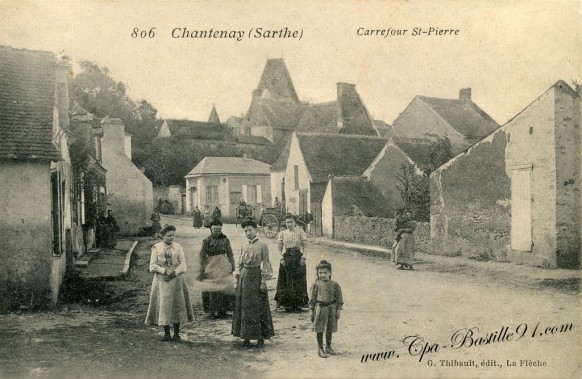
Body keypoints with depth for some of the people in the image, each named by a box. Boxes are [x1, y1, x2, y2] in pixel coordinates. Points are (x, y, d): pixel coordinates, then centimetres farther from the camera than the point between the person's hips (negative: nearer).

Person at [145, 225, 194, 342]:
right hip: (161, 280, -1)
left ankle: (176, 334, 7)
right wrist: (165, 271, -16)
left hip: (176, 280, 1)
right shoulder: (156, 248, 3)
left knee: (177, 304, -1)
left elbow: (183, 266, 0)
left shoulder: (178, 247, 5)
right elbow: (152, 266, -3)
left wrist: (174, 273, -17)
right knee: (163, 305, -1)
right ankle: (166, 334, 10)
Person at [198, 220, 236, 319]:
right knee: (212, 288, -2)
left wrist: (232, 265, 5)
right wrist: (202, 270, -7)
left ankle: (222, 310, 12)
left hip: (224, 265, 2)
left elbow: (230, 253, 10)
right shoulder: (207, 240, -3)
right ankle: (212, 311, 8)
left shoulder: (225, 239, 4)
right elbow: (202, 255, -3)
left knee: (224, 287, 0)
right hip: (211, 266, -2)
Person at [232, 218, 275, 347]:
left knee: (258, 308, -1)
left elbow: (266, 265, -5)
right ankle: (246, 338, 11)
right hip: (244, 277, 5)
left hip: (256, 277, -5)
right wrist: (237, 280, 9)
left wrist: (264, 281, -10)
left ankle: (261, 337, 8)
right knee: (243, 308, 4)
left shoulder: (262, 246, -4)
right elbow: (240, 265, 14)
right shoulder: (244, 247, 10)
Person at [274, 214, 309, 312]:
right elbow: (280, 248, 7)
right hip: (286, 257, 2)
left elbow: (305, 246, -1)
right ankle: (288, 304, 10)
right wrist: (282, 258, -4)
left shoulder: (300, 232, 0)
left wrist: (303, 257, -10)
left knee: (298, 281, 0)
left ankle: (298, 304, 7)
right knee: (286, 281, 2)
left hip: (298, 257, -1)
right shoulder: (282, 233, 5)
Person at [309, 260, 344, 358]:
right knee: (319, 330, 3)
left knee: (329, 329, 13)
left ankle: (328, 347, 28)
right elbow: (313, 298, 0)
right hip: (319, 308, -2)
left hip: (331, 308, 2)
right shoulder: (316, 285, -4)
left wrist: (338, 310, -2)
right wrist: (311, 310, -2)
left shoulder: (334, 285, -1)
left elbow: (339, 298, 3)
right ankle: (320, 349, 13)